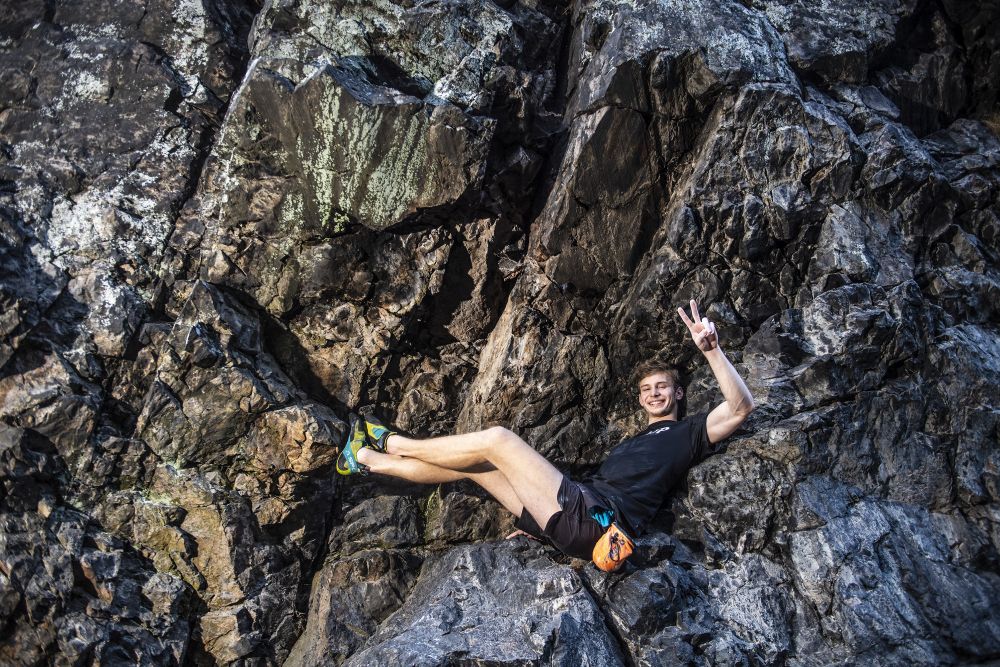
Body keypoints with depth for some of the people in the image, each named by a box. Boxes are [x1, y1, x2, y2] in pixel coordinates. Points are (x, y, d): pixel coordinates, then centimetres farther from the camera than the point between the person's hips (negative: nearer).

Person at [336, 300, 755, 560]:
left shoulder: (686, 433, 13)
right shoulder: (630, 444, 35)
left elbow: (740, 407, -5)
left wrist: (711, 351, -14)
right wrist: (533, 521, 20)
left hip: (594, 518, -8)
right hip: (573, 522, 8)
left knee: (496, 439, -11)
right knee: (472, 465, 7)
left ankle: (395, 444, 7)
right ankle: (366, 459, 17)